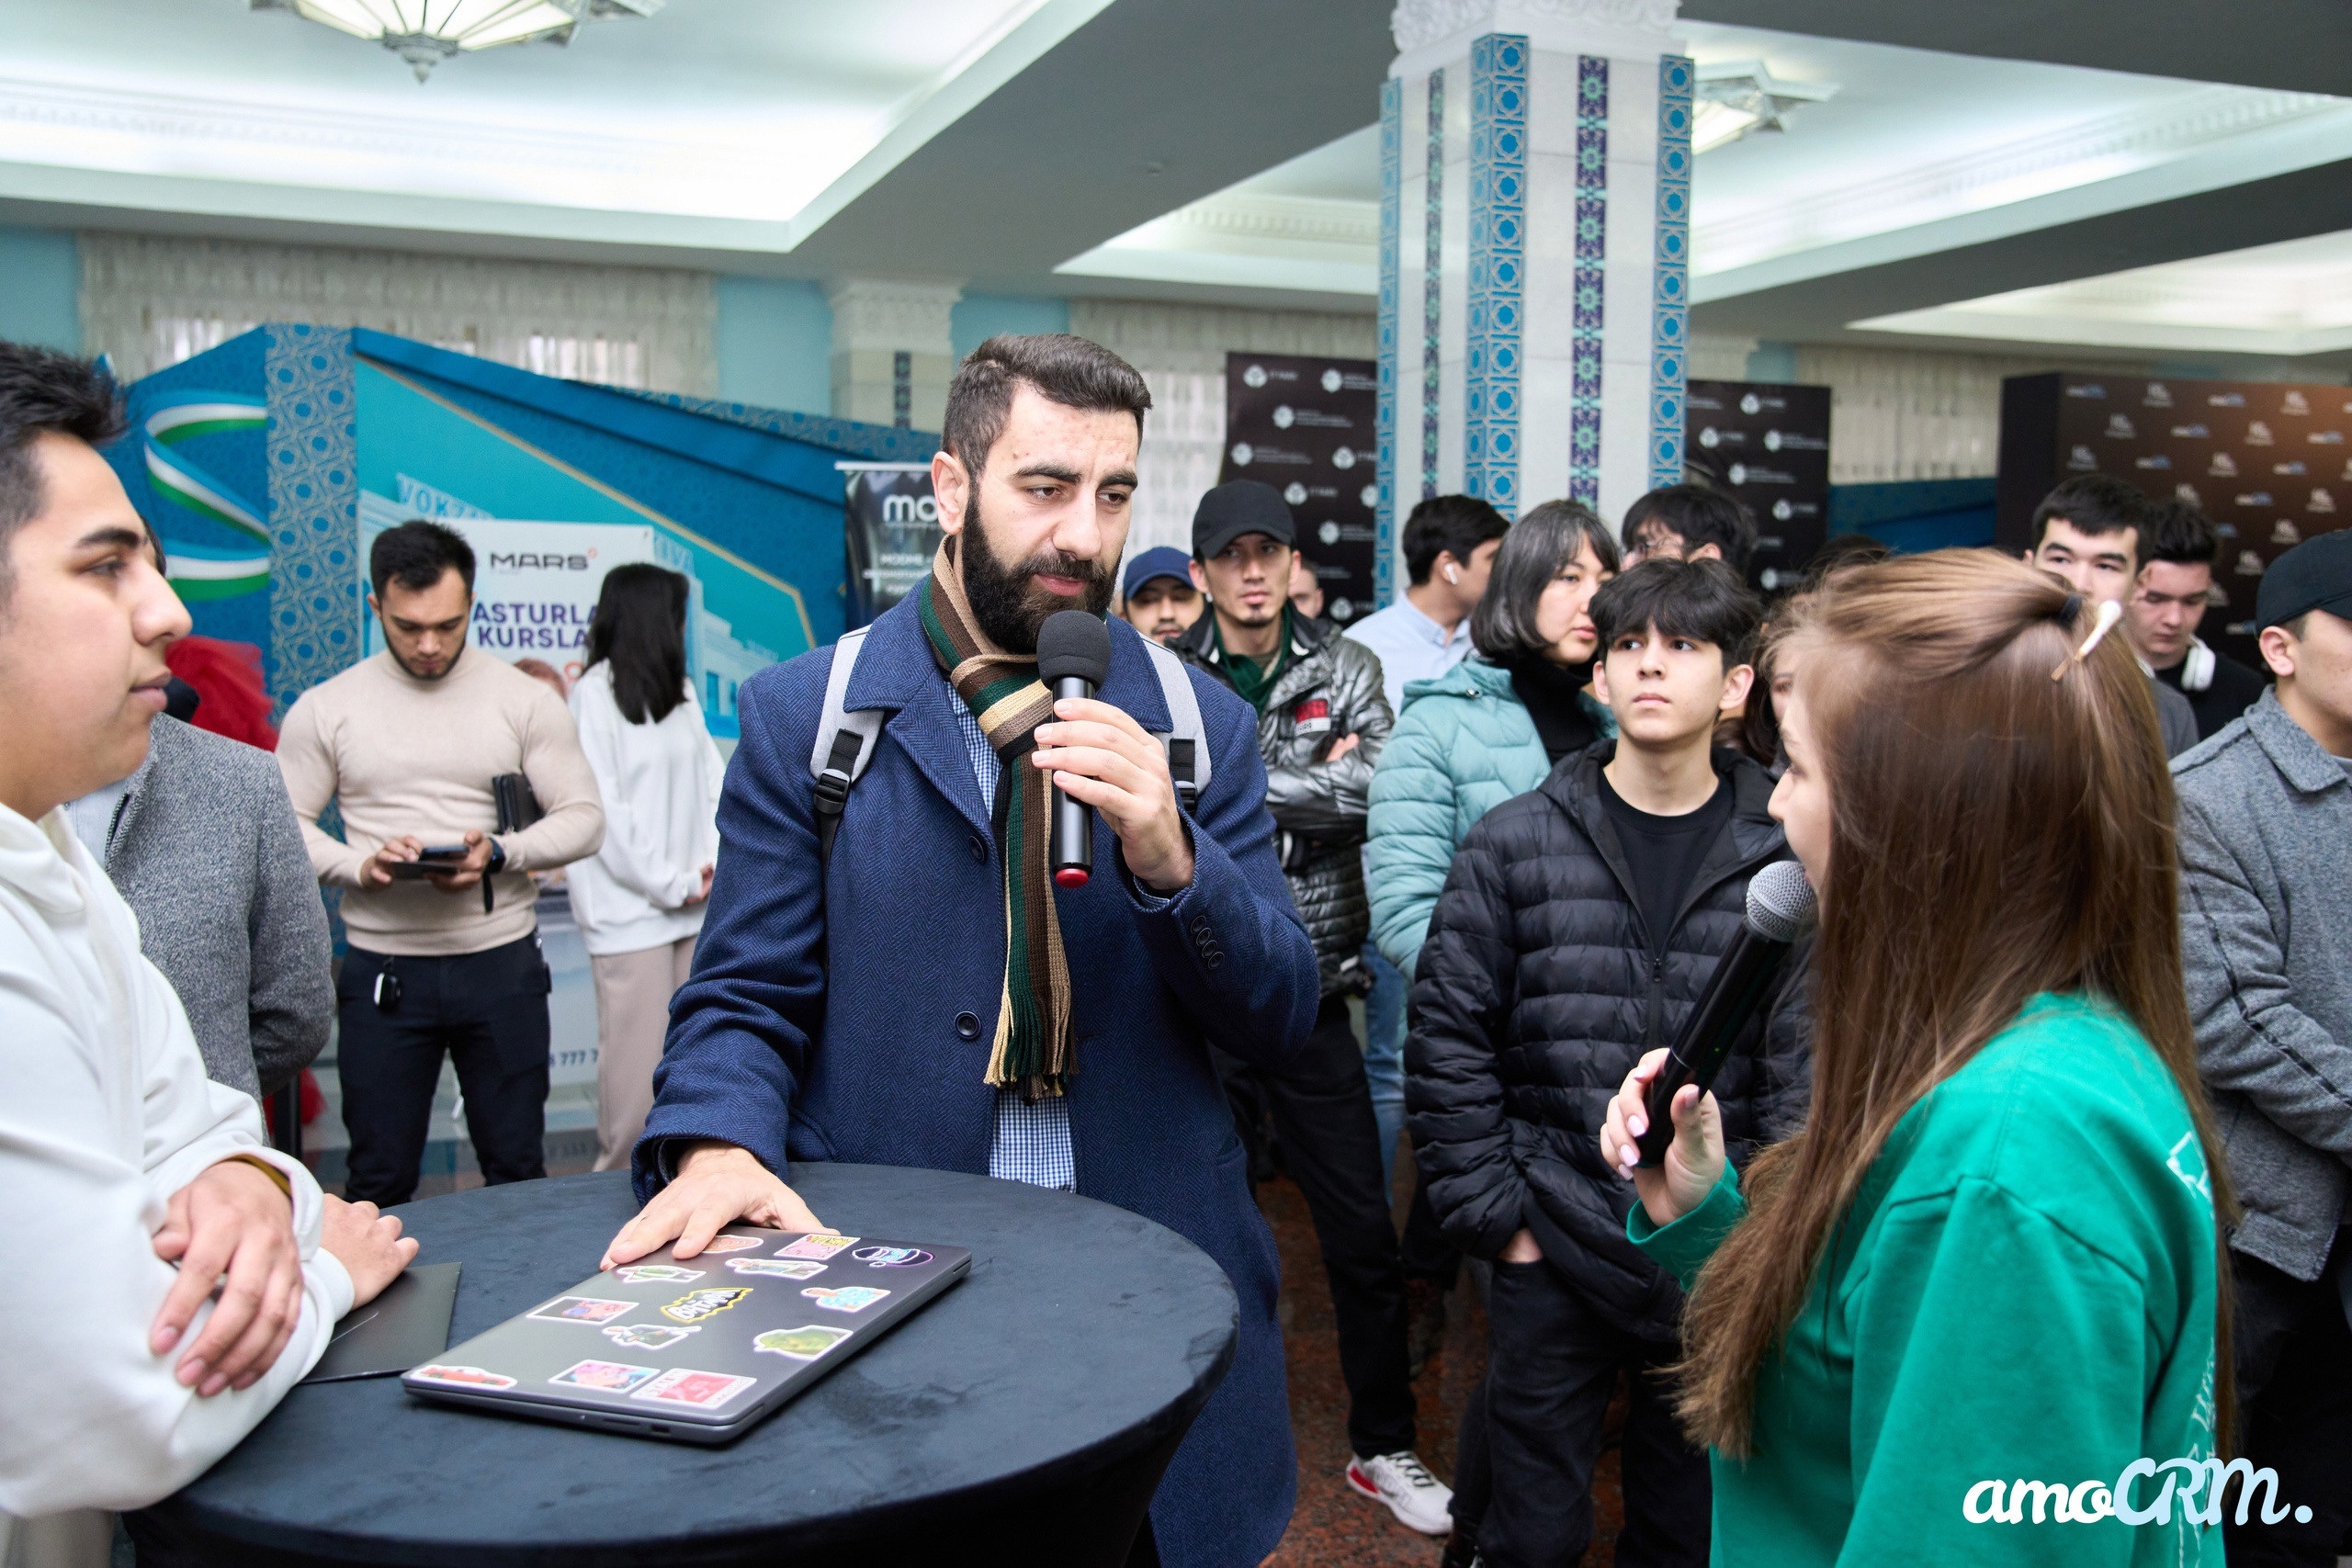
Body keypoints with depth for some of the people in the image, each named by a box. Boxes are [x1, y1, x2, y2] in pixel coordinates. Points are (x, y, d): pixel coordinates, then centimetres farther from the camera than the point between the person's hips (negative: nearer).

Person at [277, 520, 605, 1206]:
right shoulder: (326, 708, 3)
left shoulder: (524, 699, 2)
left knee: (517, 1170, 8)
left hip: (502, 966, 0)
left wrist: (500, 855, -16)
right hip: (382, 972, 0)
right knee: (380, 1181, 7)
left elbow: (584, 818, 1)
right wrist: (360, 865, -14)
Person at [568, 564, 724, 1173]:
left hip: (694, 904, 6)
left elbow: (712, 777, 10)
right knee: (637, 1060, -3)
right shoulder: (595, 694, -7)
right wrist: (671, 885, -9)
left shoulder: (680, 689, 14)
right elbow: (604, 809, -12)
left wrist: (716, 863, -5)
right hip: (630, 909, -6)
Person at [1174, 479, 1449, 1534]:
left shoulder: (1346, 672, 2)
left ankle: (1382, 1446, 27)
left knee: (1365, 1235, 8)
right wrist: (1311, 789, -16)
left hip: (1314, 999, 1)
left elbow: (1375, 789, -15)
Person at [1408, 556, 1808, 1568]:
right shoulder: (1514, 843, -3)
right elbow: (1448, 1041, -2)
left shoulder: (1784, 857, -2)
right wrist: (1493, 1213, -5)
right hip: (1551, 1256, -1)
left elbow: (1806, 1067, -1)